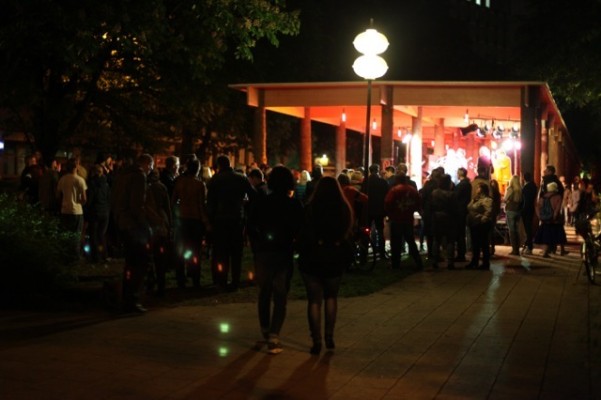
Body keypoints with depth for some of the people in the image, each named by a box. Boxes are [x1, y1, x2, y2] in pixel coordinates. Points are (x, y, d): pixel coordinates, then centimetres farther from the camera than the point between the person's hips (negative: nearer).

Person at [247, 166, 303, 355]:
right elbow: (299, 229, -7)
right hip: (284, 253, -2)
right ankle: (273, 337, -8)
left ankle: (265, 332, 29)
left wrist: (256, 246, 8)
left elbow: (251, 227, 0)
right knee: (280, 296, 1)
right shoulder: (295, 205, -7)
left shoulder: (261, 202, -1)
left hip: (263, 253, 2)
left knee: (264, 293, 19)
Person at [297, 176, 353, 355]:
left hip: (312, 260, -2)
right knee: (331, 297, 19)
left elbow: (303, 235, -7)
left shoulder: (310, 208, -8)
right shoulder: (344, 209, -1)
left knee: (314, 300, 3)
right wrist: (347, 259, 12)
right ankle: (329, 337, 12)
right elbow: (348, 235, 5)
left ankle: (316, 341, 1)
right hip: (334, 260, 2)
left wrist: (302, 254, 5)